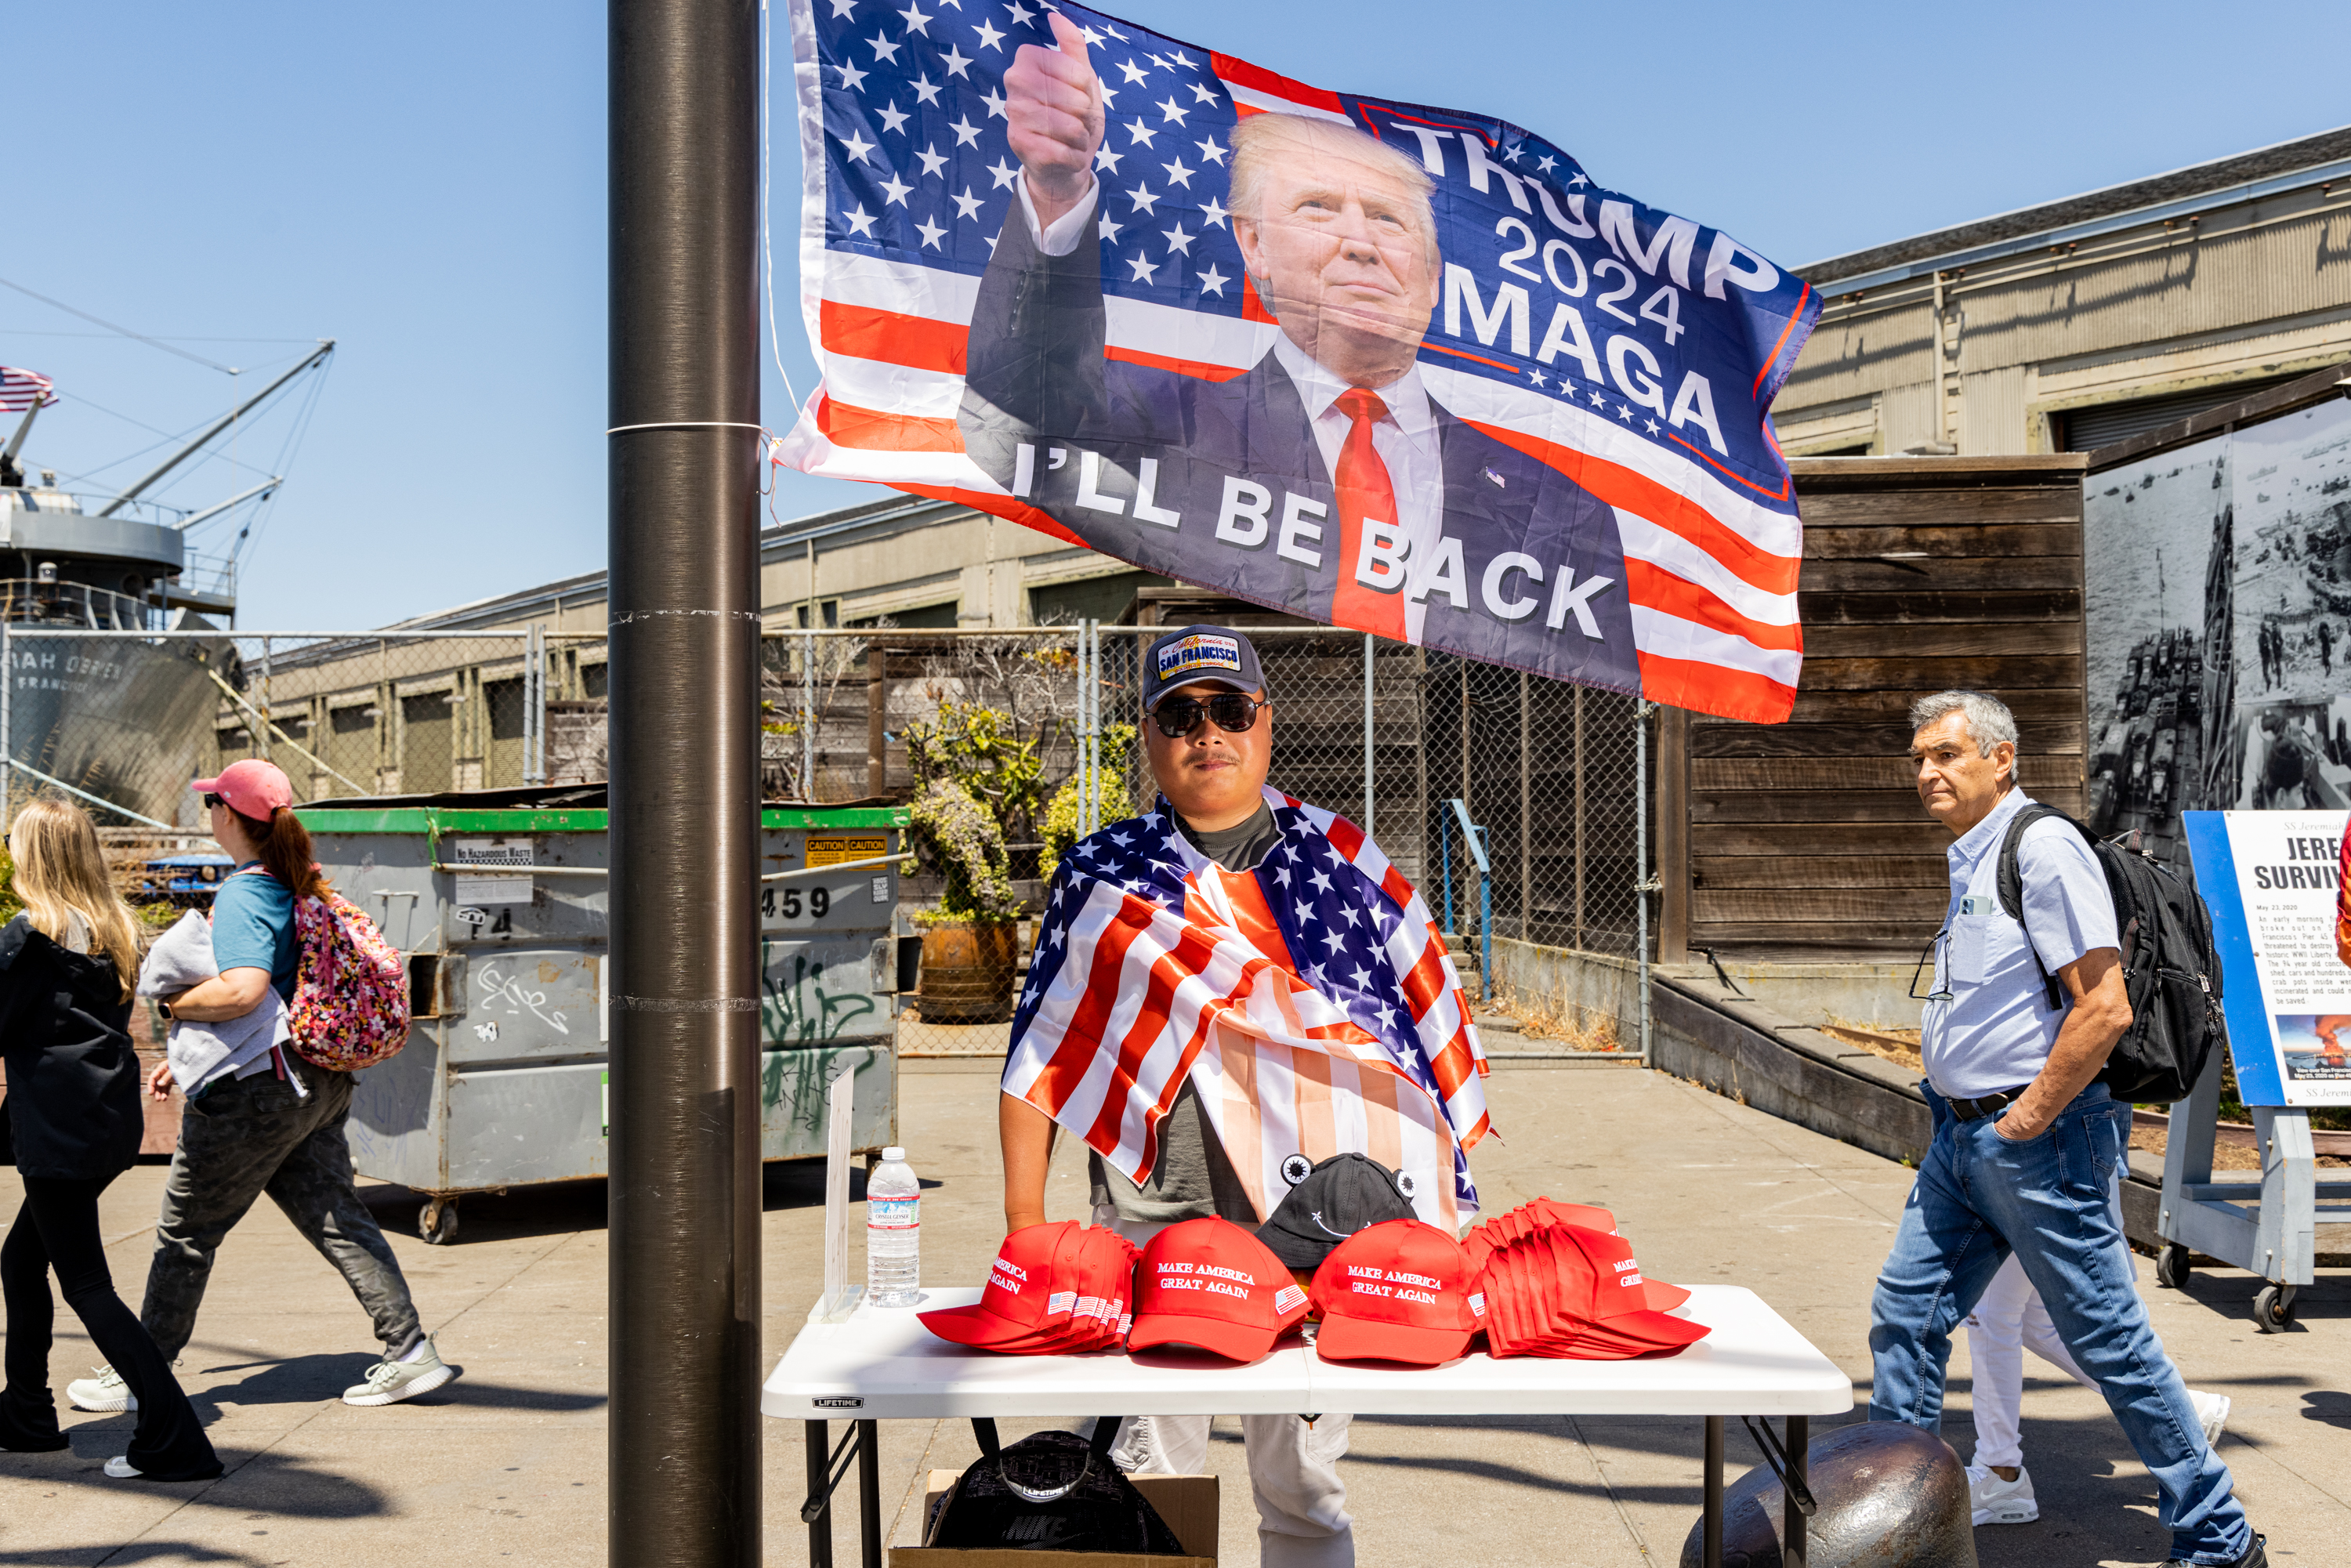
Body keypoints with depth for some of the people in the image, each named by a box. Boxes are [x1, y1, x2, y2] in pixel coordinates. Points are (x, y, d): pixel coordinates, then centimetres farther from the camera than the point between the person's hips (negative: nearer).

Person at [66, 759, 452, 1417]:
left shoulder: (241, 896, -16)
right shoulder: (302, 886, 12)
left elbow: (242, 992, -32)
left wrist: (174, 1003, -13)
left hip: (257, 1092, -8)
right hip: (318, 1084, 8)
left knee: (186, 1232, 6)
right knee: (337, 1218, 10)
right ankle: (409, 1350, 6)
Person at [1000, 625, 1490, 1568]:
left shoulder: (1339, 859, 6)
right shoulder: (1102, 877, 5)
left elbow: (1430, 1017, 8)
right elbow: (1037, 1058, 8)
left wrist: (1433, 1204, 3)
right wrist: (1024, 1228, 4)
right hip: (1157, 1215, 0)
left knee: (1303, 1487, 11)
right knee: (1150, 1481, 7)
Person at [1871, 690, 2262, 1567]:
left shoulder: (2043, 848, -15)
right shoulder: (1968, 860, 14)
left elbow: (2104, 1008, -21)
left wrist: (2028, 1119, -16)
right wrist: (1958, 1108, 17)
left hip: (2038, 1141, -9)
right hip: (1961, 1135, 9)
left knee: (2109, 1342, 1)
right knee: (1905, 1314, 10)